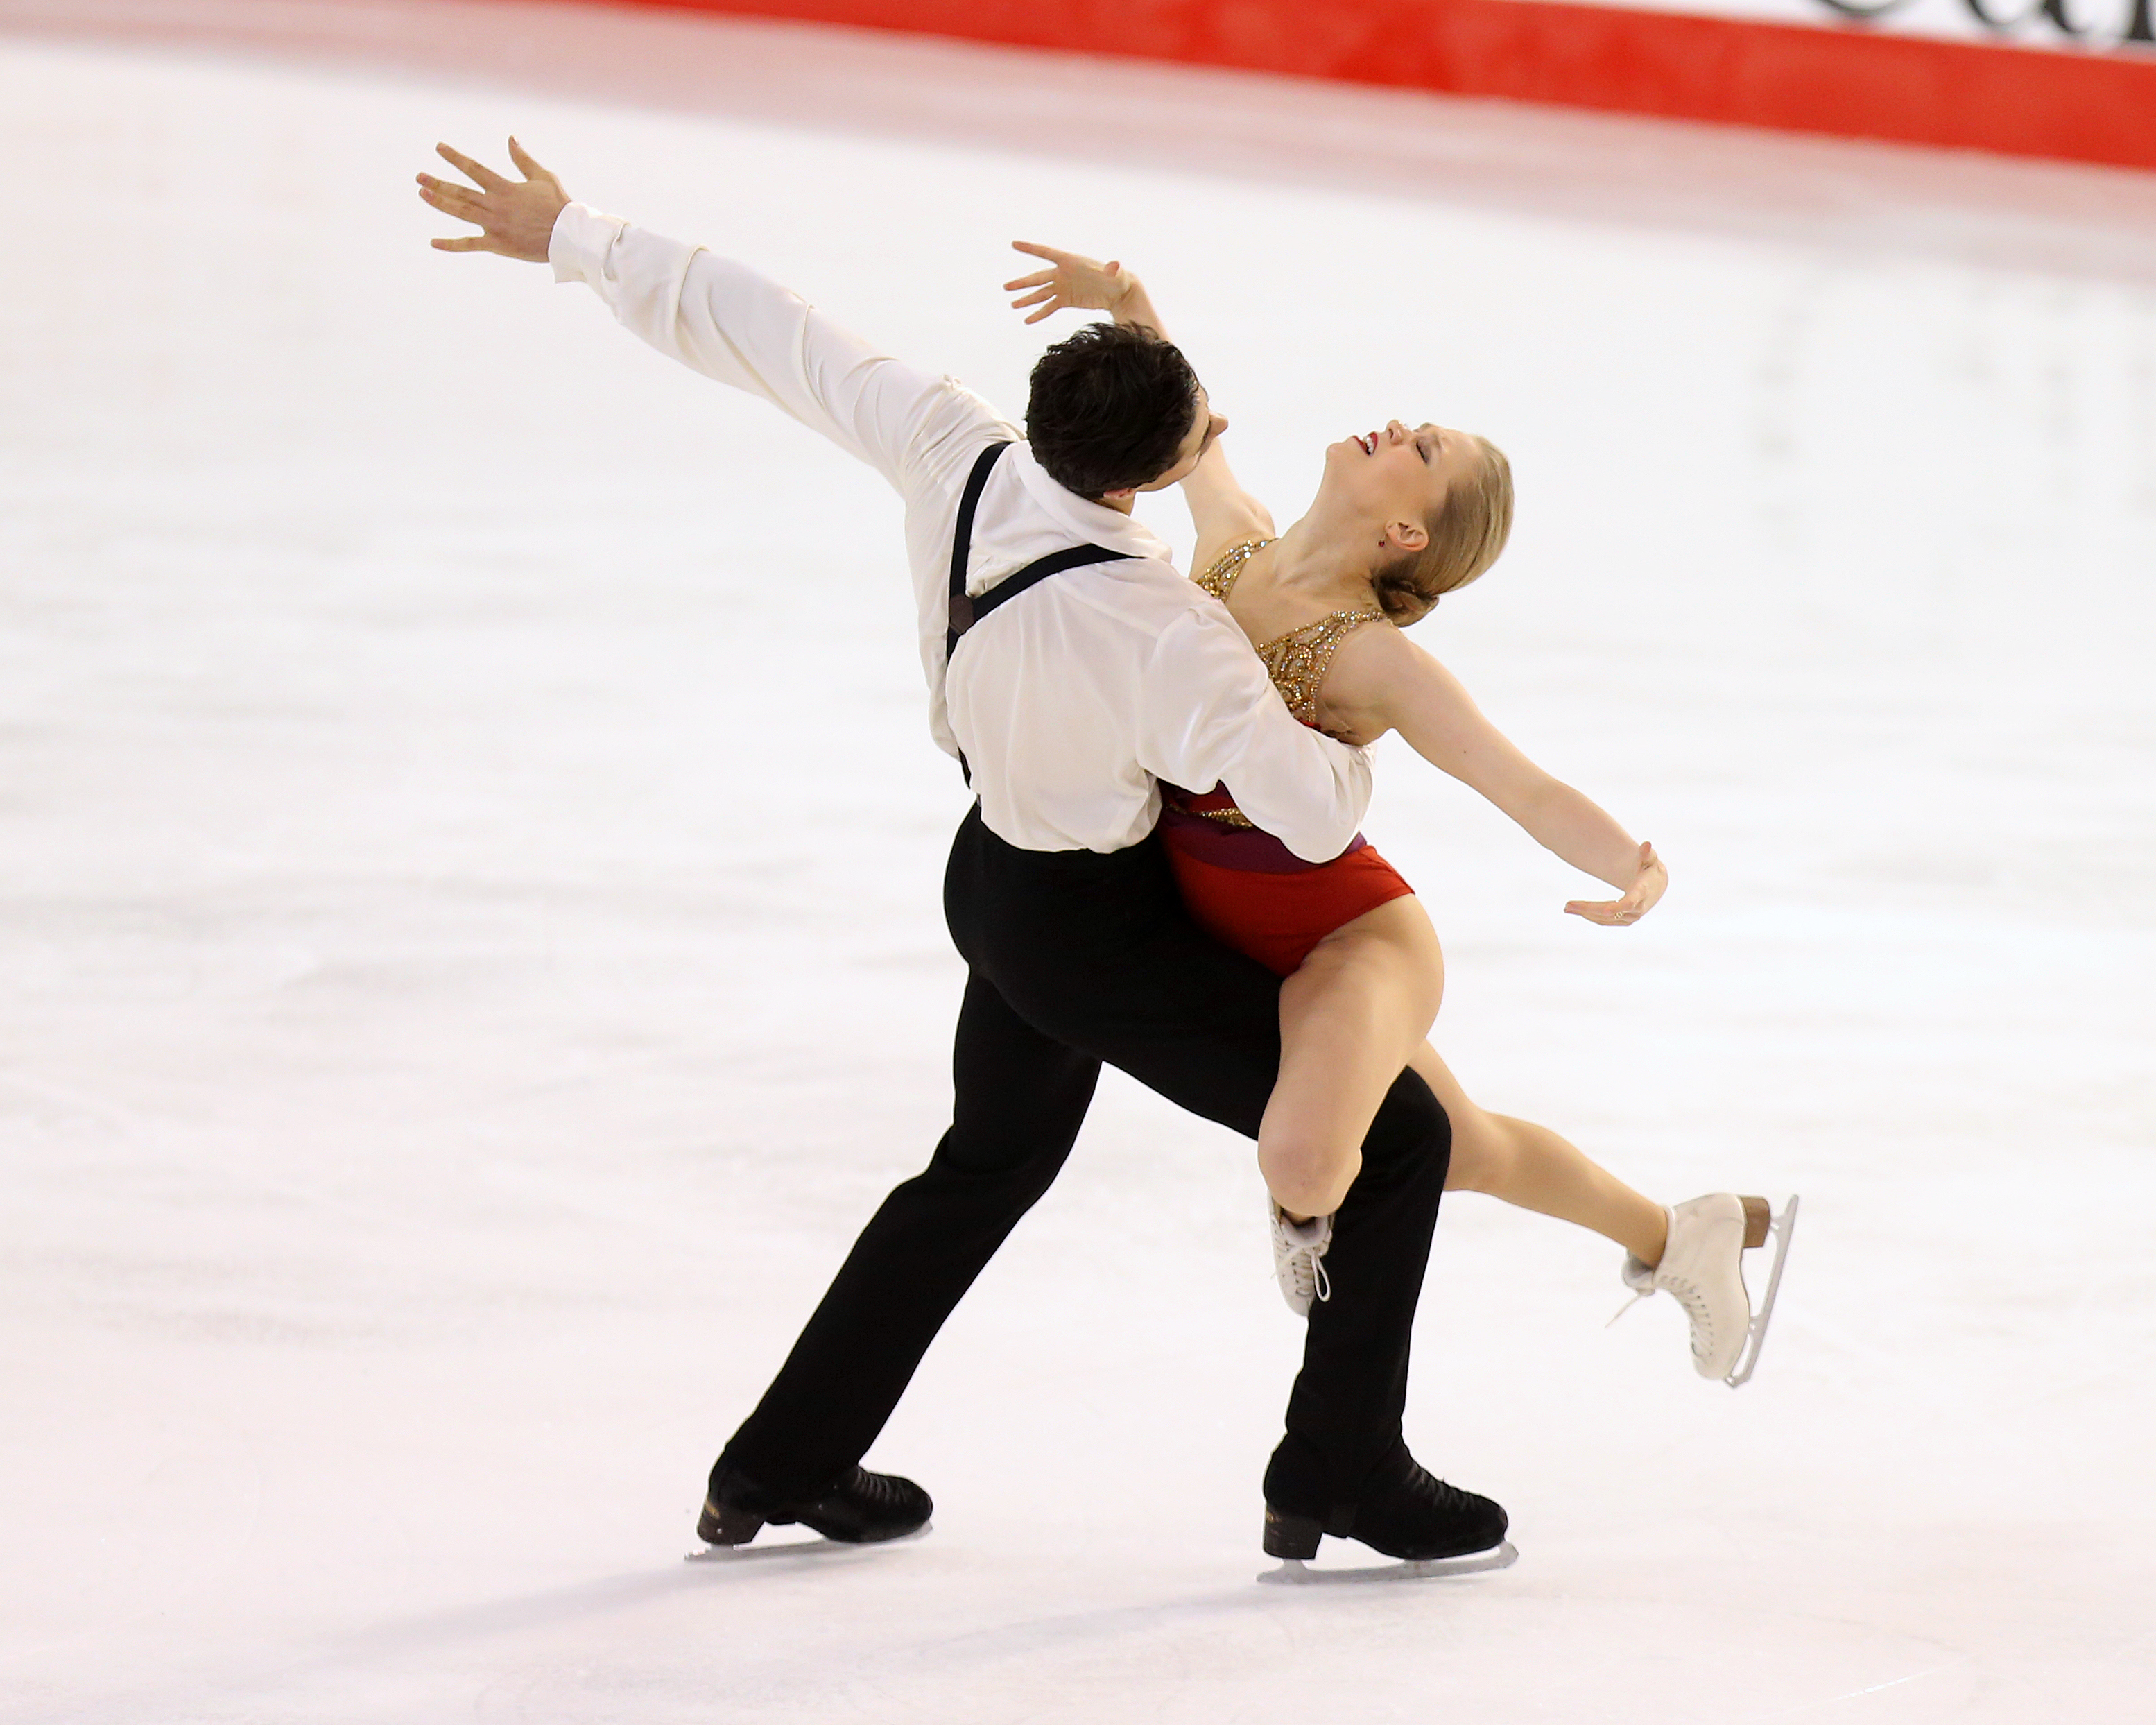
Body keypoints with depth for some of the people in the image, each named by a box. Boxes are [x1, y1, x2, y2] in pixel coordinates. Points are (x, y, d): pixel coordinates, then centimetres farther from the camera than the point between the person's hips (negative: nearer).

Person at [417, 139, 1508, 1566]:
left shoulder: (953, 456, -19)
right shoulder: (1159, 634, -36)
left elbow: (770, 335, -9)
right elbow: (1313, 815, -32)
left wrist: (576, 240, 2)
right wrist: (1350, 750, -7)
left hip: (999, 880, 8)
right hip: (1105, 940, -8)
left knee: (989, 1165, 31)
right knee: (1395, 1138, 5)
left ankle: (787, 1462, 38)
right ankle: (1341, 1471, 16)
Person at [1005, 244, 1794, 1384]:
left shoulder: (1374, 659, -25)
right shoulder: (1232, 543, -6)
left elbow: (1528, 789, -32)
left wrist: (1639, 869, -49)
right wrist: (1127, 305, 0)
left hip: (1344, 934, -7)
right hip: (1236, 934, 7)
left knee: (1301, 1159, -34)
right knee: (1472, 1151, 23)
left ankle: (1309, 1204, 3)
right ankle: (1672, 1239, 47)